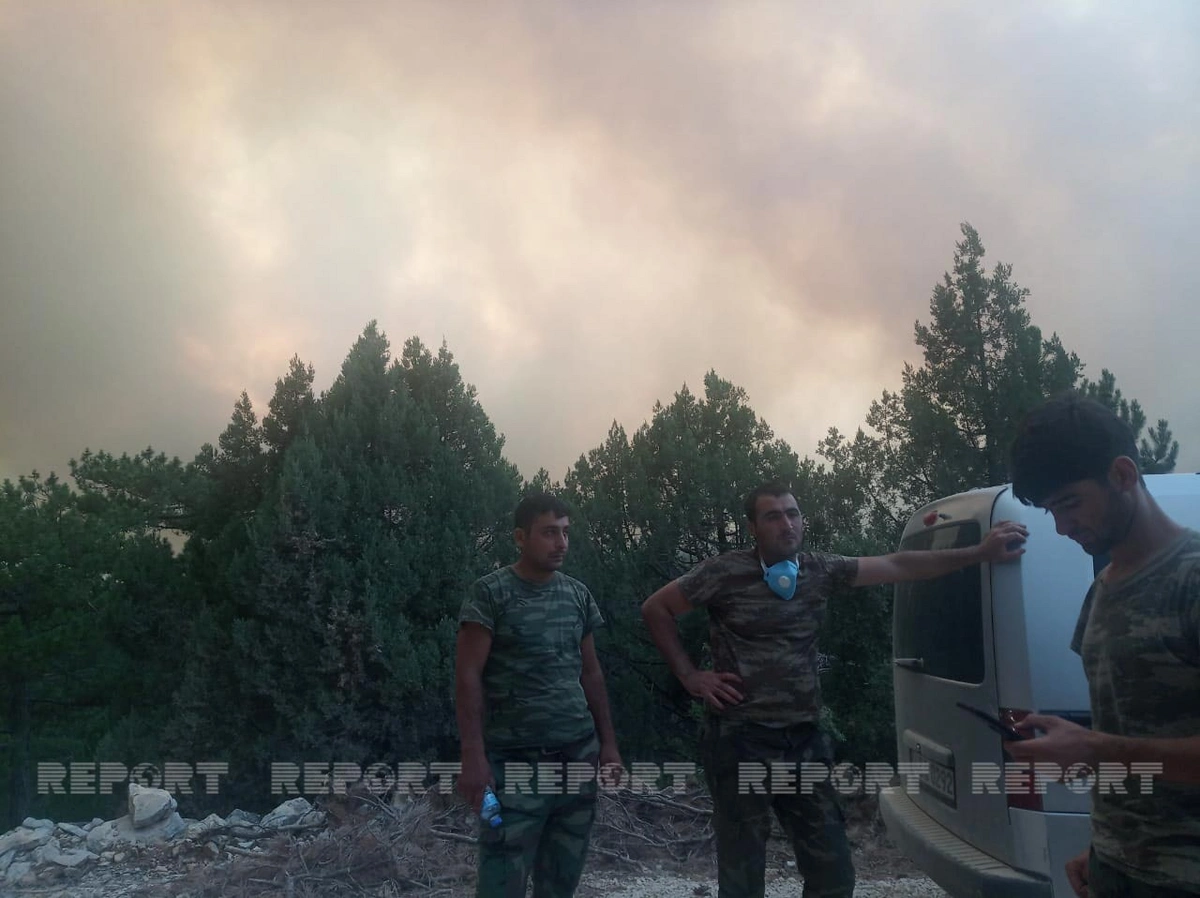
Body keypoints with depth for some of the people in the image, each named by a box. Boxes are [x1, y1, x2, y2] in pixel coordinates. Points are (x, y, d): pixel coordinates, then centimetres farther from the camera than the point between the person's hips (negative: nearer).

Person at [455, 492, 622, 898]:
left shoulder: (577, 593, 9)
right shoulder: (491, 593, -7)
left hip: (578, 755, 5)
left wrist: (608, 742, 11)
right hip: (515, 760, -5)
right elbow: (468, 676, -10)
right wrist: (473, 756, -16)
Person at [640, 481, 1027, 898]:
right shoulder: (725, 572, -8)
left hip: (803, 740, 5)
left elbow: (895, 566, 3)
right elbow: (655, 608, 0)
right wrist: (688, 674, -4)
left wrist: (981, 553, 0)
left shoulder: (820, 570, 5)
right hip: (740, 740, -4)